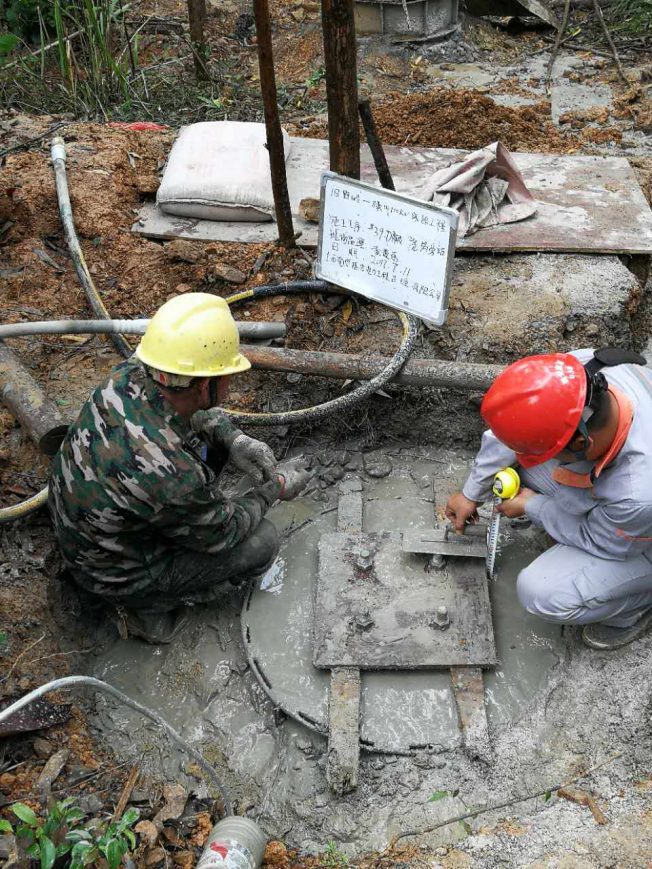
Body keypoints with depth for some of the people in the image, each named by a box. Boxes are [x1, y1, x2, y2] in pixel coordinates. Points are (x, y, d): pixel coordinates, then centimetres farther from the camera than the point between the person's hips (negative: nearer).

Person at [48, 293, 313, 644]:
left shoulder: (130, 375, -21)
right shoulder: (172, 475, -41)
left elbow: (191, 408, 4)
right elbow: (220, 533, -18)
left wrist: (234, 439, -9)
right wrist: (276, 489, -4)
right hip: (116, 573, -6)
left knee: (214, 431, 6)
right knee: (262, 541, 0)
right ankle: (151, 604, 7)